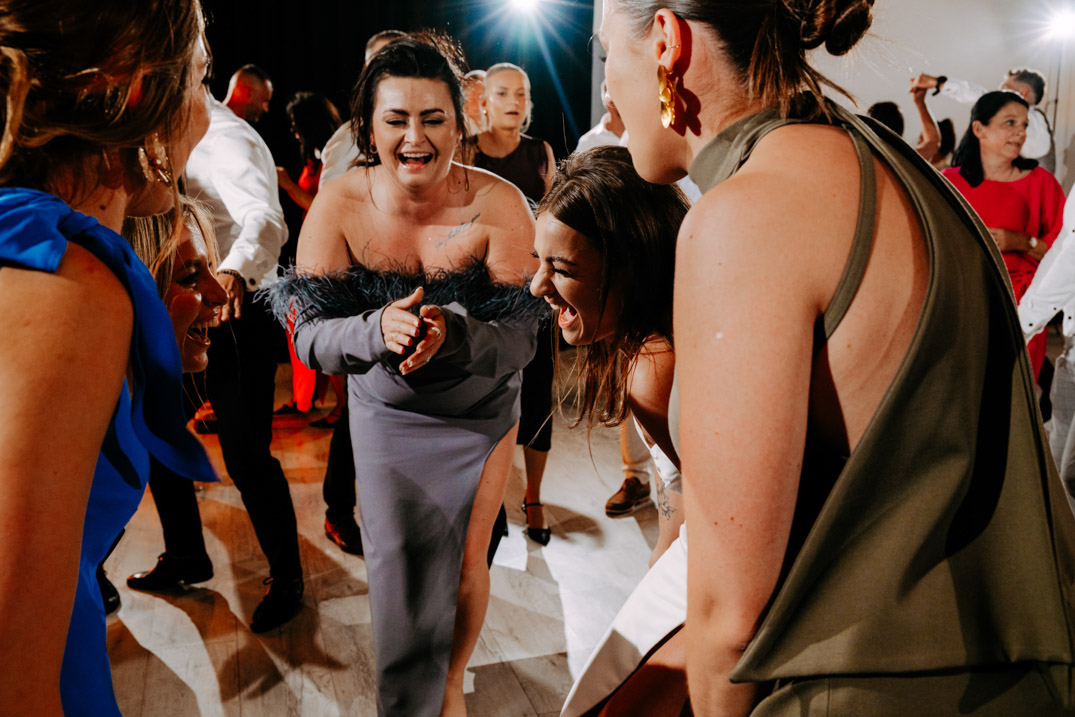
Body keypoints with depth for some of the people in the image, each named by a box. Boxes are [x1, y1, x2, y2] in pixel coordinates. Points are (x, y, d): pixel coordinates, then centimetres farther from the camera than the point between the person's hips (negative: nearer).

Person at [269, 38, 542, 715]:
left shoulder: (498, 205, -22)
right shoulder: (339, 206, -18)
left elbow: (522, 339, -23)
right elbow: (310, 335, -18)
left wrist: (452, 336, -43)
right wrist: (377, 331, -39)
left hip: (480, 413, -1)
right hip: (386, 412, 1)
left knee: (465, 564, 8)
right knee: (397, 567, 9)